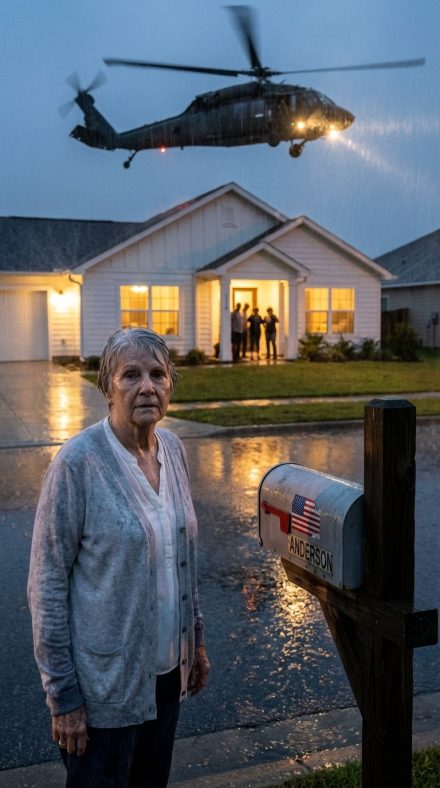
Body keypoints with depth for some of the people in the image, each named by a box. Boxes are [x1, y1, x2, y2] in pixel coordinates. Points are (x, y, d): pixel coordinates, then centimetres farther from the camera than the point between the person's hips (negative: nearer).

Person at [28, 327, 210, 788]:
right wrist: (62, 696, -13)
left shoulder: (173, 449, 0)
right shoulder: (78, 462, -18)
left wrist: (196, 640, 13)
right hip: (105, 682, -6)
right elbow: (47, 583, -15)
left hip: (167, 670, 6)